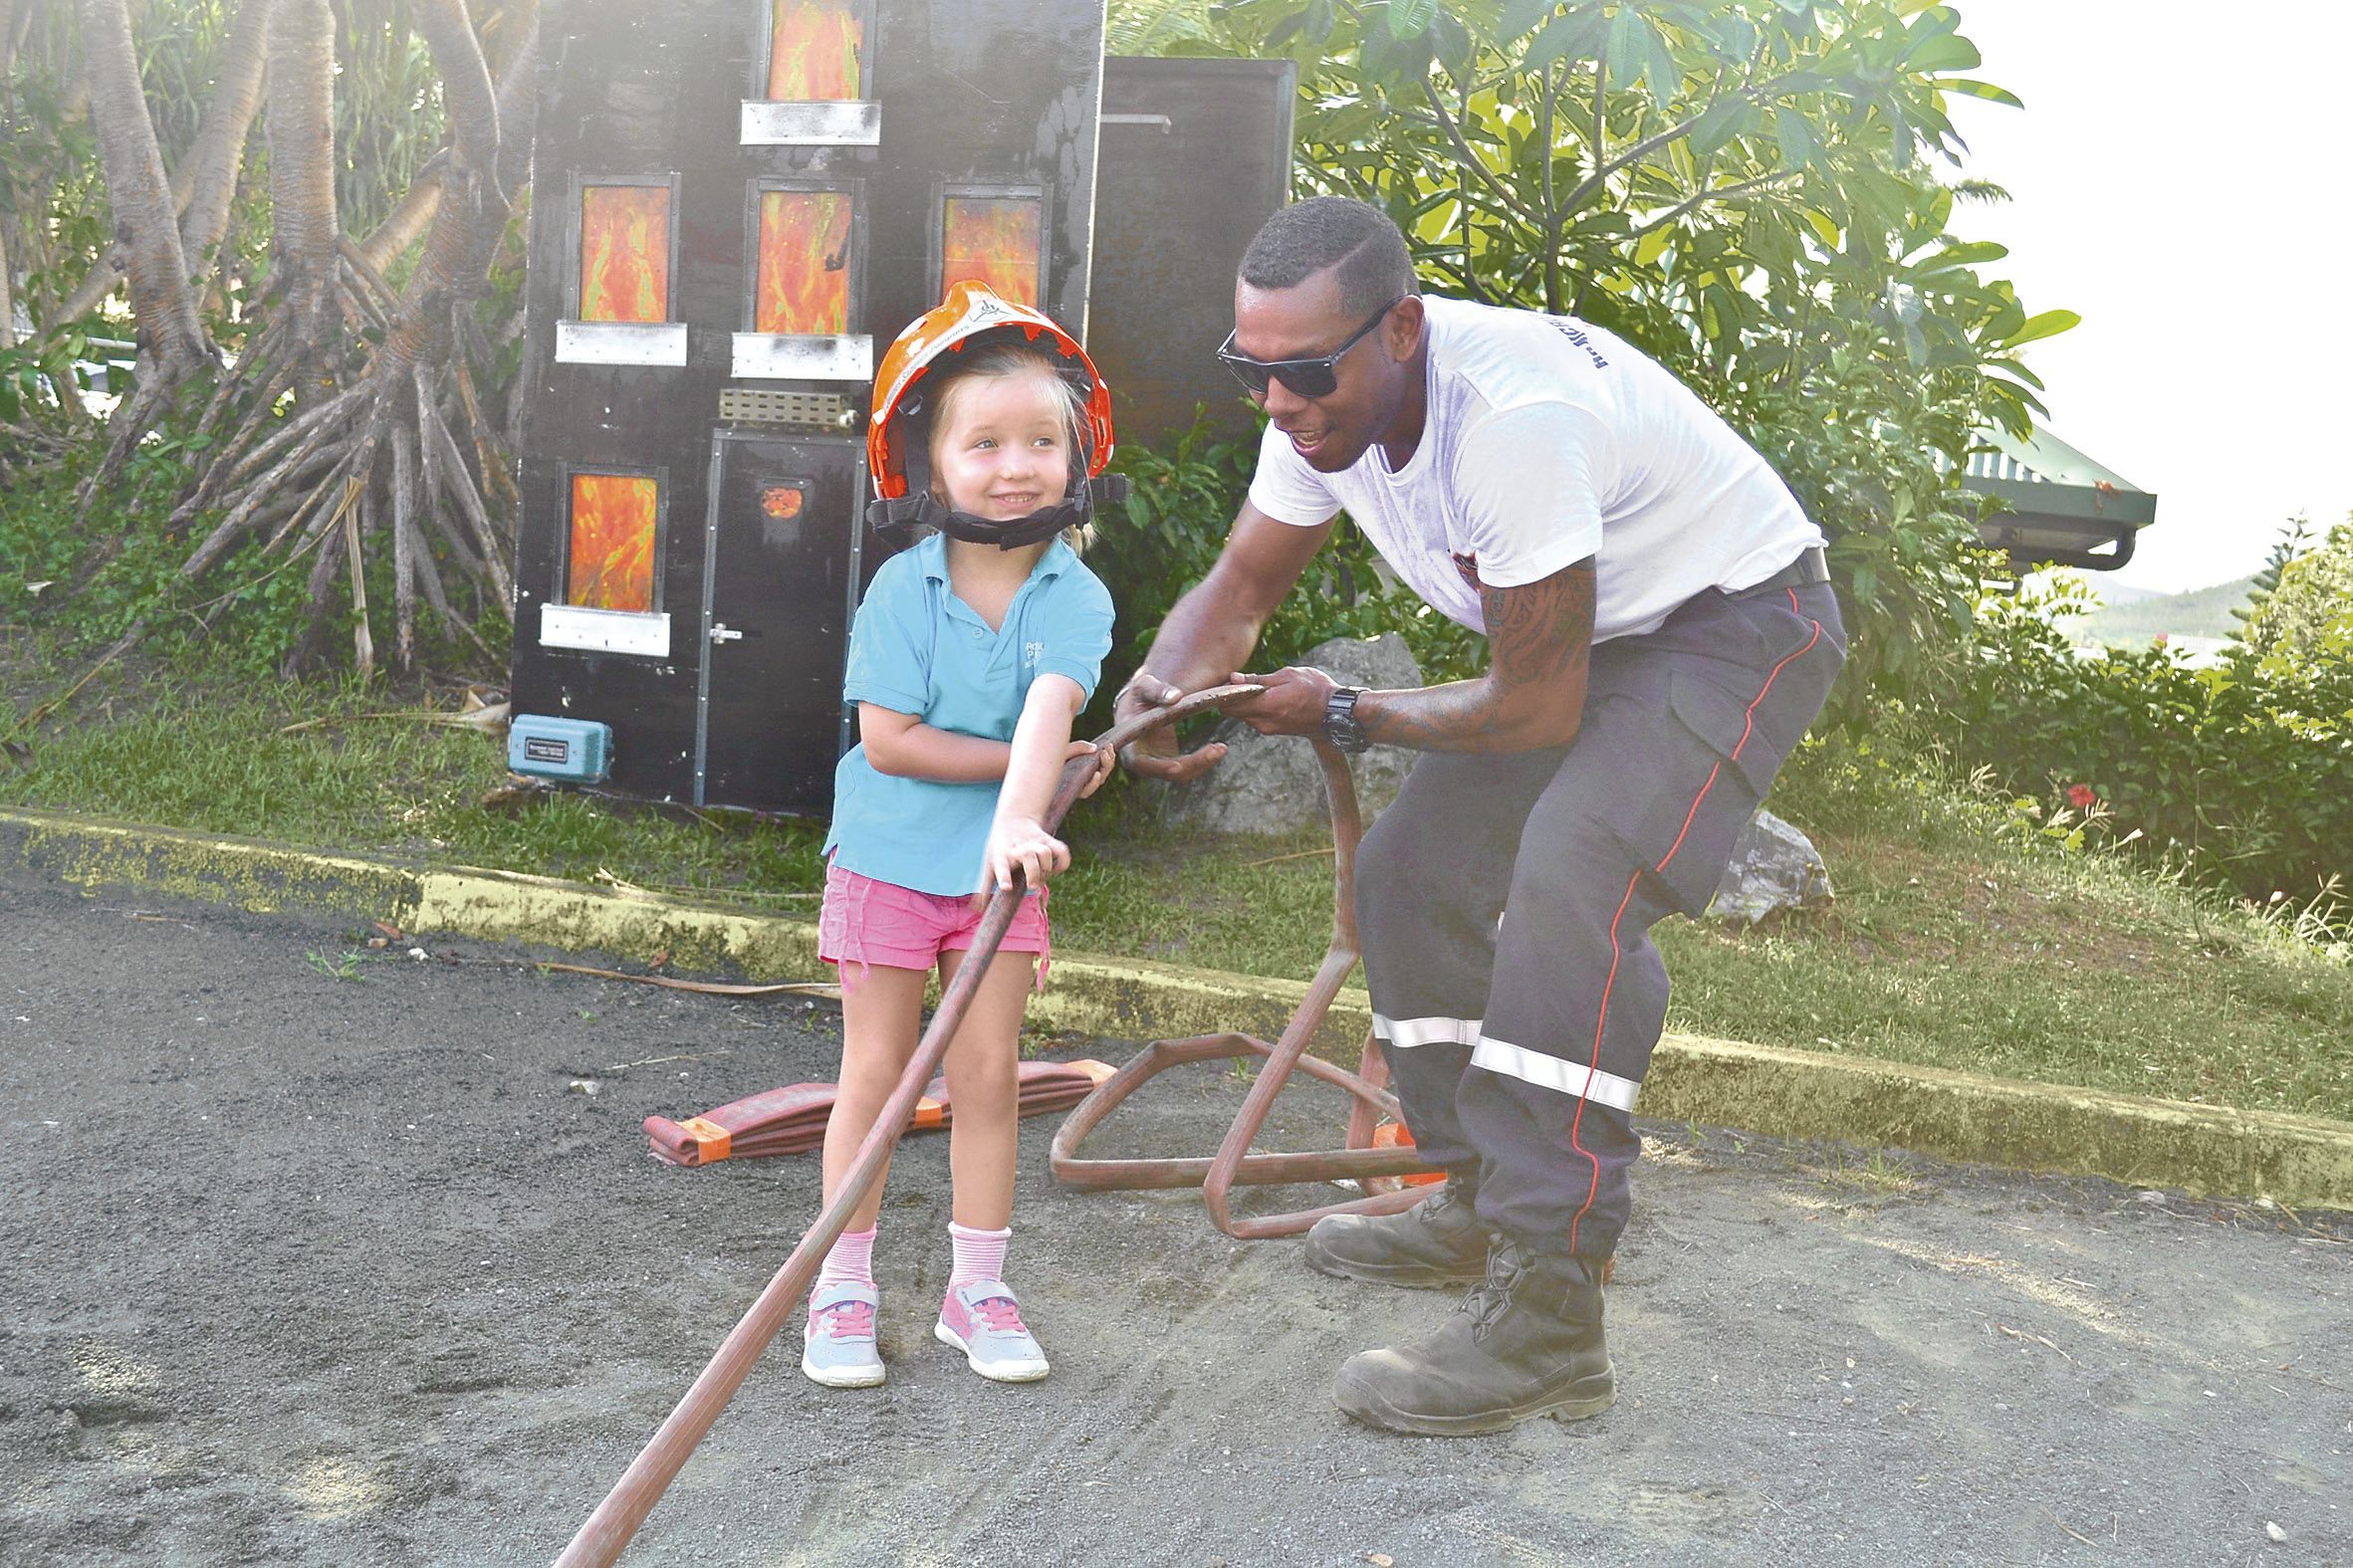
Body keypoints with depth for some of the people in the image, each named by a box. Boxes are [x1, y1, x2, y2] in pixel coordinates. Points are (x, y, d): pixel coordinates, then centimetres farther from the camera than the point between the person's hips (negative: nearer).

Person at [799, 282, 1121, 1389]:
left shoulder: (1075, 597, -10)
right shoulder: (904, 588, -12)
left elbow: (1048, 708, -27)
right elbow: (887, 737, -17)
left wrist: (1018, 815, -45)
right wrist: (1034, 760, -18)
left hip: (999, 863, 2)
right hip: (886, 859, -1)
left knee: (989, 1075, 6)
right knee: (874, 1072, 5)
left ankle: (977, 1289, 21)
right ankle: (842, 1290, 18)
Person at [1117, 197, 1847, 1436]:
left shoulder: (1513, 420, -37)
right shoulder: (1329, 398, -10)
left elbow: (1535, 707, -29)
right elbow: (1242, 582, 2)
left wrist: (1342, 715, -16)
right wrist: (1159, 691, -19)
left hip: (1740, 621, -9)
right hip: (1592, 633, 9)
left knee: (1569, 889, -29)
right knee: (1413, 869, 6)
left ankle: (1544, 1322, -25)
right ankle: (1479, 1200, 23)